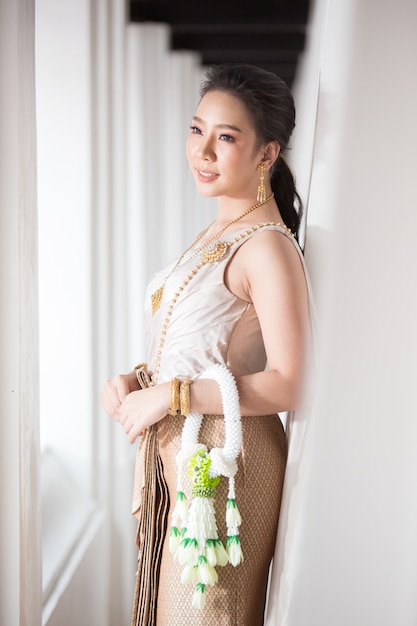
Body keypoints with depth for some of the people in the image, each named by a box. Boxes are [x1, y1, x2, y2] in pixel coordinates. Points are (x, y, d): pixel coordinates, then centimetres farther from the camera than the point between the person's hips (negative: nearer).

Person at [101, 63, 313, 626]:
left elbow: (289, 385, -24)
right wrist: (135, 380, 0)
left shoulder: (267, 247, -19)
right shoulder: (218, 233, 10)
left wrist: (170, 395, -21)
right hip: (181, 457, 9)